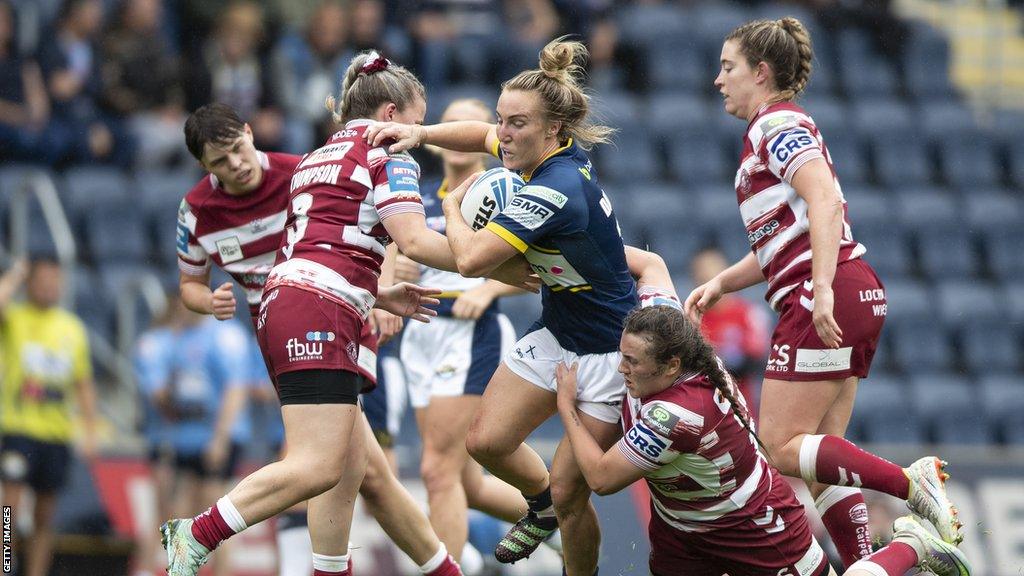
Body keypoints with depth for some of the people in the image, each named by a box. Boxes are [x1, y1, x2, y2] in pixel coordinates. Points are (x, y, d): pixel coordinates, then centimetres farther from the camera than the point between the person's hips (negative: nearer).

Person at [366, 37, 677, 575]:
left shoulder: (554, 191, -31)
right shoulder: (554, 151, -5)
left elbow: (471, 259, -31)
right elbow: (485, 136, 19)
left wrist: (454, 204, -10)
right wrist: (420, 133, 3)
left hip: (610, 353, -9)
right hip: (556, 334, 9)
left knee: (569, 493, -7)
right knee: (486, 440, 2)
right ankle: (542, 502, 31)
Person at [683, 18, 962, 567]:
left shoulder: (777, 124, -5)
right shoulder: (776, 128, 25)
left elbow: (825, 202, -20)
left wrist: (823, 290, -29)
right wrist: (720, 284, 18)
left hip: (828, 301, -10)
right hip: (856, 298, 10)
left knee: (781, 448, -11)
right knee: (818, 456, 6)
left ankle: (911, 483, -22)